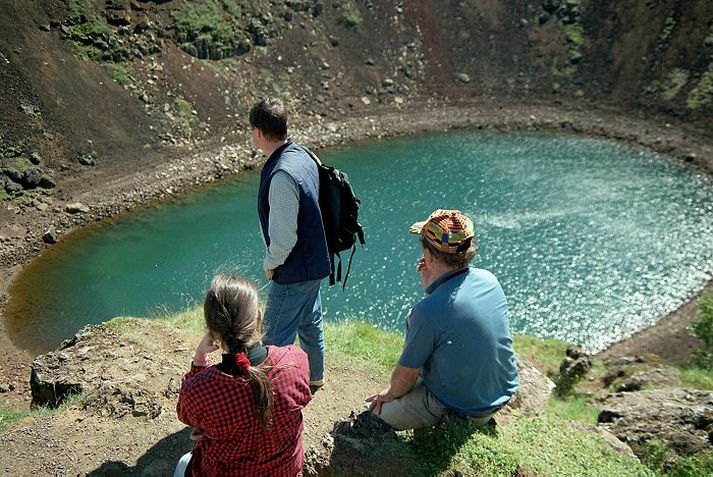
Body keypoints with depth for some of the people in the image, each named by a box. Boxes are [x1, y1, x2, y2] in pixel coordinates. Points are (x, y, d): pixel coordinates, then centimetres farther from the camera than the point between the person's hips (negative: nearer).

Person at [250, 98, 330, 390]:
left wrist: (271, 263, -8)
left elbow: (284, 236, -27)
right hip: (314, 263, 10)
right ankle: (314, 377, 46)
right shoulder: (302, 155, 1)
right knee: (310, 323, 26)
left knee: (275, 339, 4)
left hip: (293, 271, -10)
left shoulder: (282, 175, -29)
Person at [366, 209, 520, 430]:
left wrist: (390, 394, 5)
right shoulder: (489, 280, -11)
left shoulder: (427, 312, -32)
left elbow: (406, 376, -16)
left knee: (376, 413, 11)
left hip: (458, 407, -6)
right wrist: (430, 284, -1)